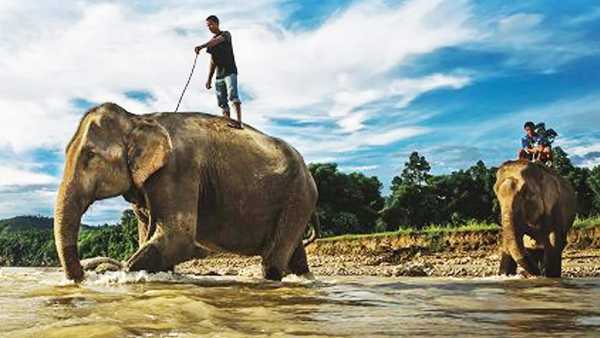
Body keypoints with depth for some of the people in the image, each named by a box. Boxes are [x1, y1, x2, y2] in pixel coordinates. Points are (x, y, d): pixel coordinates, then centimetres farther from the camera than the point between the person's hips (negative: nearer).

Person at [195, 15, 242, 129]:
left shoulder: (226, 34, 2)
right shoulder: (211, 42, 20)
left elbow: (217, 41, -21)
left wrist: (202, 46, -37)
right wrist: (209, 79, 13)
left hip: (230, 71, -7)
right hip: (219, 75, 7)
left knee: (233, 96, -24)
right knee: (222, 103, -1)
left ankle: (239, 122, -33)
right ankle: (227, 124, -3)